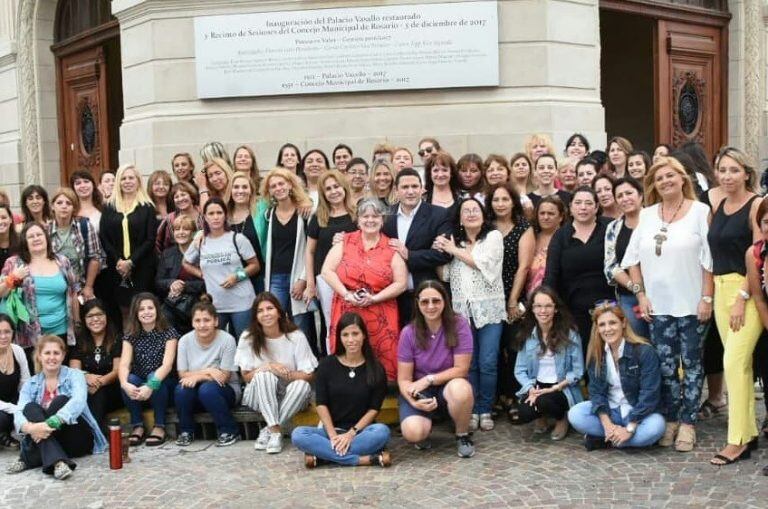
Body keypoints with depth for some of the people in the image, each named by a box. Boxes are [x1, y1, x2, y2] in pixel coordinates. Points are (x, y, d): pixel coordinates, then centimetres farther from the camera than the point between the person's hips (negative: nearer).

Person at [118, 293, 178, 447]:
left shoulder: (169, 333, -9)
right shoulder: (130, 336, 0)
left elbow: (167, 364, -22)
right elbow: (124, 364, -14)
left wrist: (151, 385, -39)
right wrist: (125, 384, -36)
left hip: (163, 385, -2)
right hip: (139, 385, 2)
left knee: (153, 377, -33)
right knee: (130, 379, -29)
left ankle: (160, 426, -17)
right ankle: (137, 426, -13)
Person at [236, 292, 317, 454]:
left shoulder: (296, 336, -12)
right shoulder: (248, 338, -8)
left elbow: (308, 376, -10)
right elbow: (246, 377, -4)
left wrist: (285, 373, -27)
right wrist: (267, 367, -22)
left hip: (288, 397, 0)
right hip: (259, 396, 0)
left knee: (302, 386, -32)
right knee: (264, 375, -32)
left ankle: (268, 431, -21)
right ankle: (275, 431, -30)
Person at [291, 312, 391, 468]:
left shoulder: (376, 369, 2)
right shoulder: (327, 365, 5)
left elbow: (374, 408, -3)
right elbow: (321, 404, -1)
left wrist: (352, 433, -15)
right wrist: (333, 435, -14)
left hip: (361, 430, -1)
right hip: (330, 430, 1)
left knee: (382, 431, -33)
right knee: (298, 435, -28)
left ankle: (323, 455, -28)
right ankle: (368, 459, -32)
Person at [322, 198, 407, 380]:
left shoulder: (392, 248, 4)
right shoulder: (345, 242, 7)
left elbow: (401, 283, -1)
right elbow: (327, 271, 1)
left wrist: (374, 299, -11)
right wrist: (347, 294, -11)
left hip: (381, 318, 0)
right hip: (347, 313, 1)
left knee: (383, 365, -3)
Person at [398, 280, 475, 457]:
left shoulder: (459, 325, -13)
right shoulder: (409, 333, -10)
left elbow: (461, 369, -12)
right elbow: (404, 379, -7)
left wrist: (428, 380, -18)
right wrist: (414, 401, -27)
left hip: (449, 388, 0)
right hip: (419, 392, 0)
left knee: (460, 388, -37)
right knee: (413, 433, -29)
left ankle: (463, 436, -6)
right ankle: (426, 427, 11)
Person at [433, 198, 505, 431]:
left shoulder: (494, 236, 3)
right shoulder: (453, 242, 14)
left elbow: (483, 263, -10)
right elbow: (444, 275, 11)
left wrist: (454, 251, -2)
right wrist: (439, 253, -5)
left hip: (488, 309, -3)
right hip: (461, 311, 3)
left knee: (487, 363, -4)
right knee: (467, 363, 2)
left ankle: (485, 410, 8)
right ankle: (472, 410, 12)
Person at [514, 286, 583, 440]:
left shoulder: (570, 334, -9)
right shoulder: (526, 335, 1)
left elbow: (577, 371, -9)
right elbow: (520, 370, 1)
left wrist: (554, 388, -19)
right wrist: (531, 389, -18)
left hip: (562, 389, -3)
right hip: (536, 386, 3)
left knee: (544, 402, -34)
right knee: (523, 414, -26)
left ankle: (562, 418, 3)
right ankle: (542, 418, 13)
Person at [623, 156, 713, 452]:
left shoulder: (700, 211, -1)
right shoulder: (647, 215, 9)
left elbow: (709, 260, -6)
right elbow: (633, 259, 9)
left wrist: (707, 298, -11)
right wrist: (641, 295, 2)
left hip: (691, 305, -3)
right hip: (657, 306, 3)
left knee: (691, 364, 5)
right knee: (665, 366, 6)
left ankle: (687, 422, 13)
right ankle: (669, 420, 17)